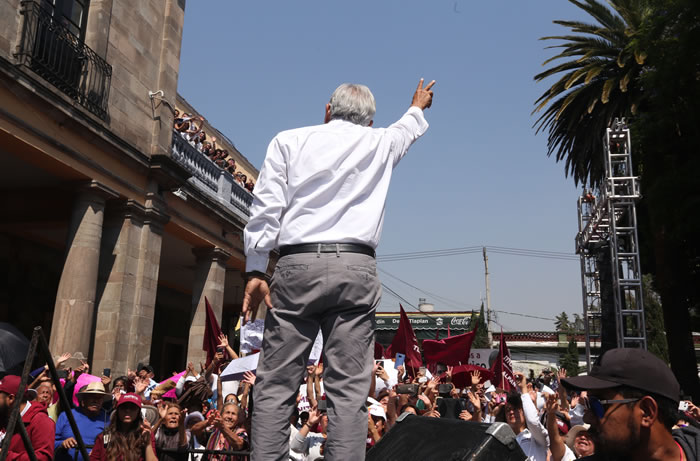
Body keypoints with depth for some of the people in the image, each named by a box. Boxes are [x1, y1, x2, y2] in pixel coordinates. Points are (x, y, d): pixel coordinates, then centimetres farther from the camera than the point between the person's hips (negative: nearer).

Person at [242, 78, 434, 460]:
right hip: (355, 268, 1)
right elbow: (408, 127, 41)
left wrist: (255, 270, 2)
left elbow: (265, 208, 2)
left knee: (275, 383, 2)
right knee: (348, 389, -1)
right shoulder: (380, 144, 18)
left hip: (297, 265, 0)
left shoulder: (290, 140, 12)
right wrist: (418, 107, 63)